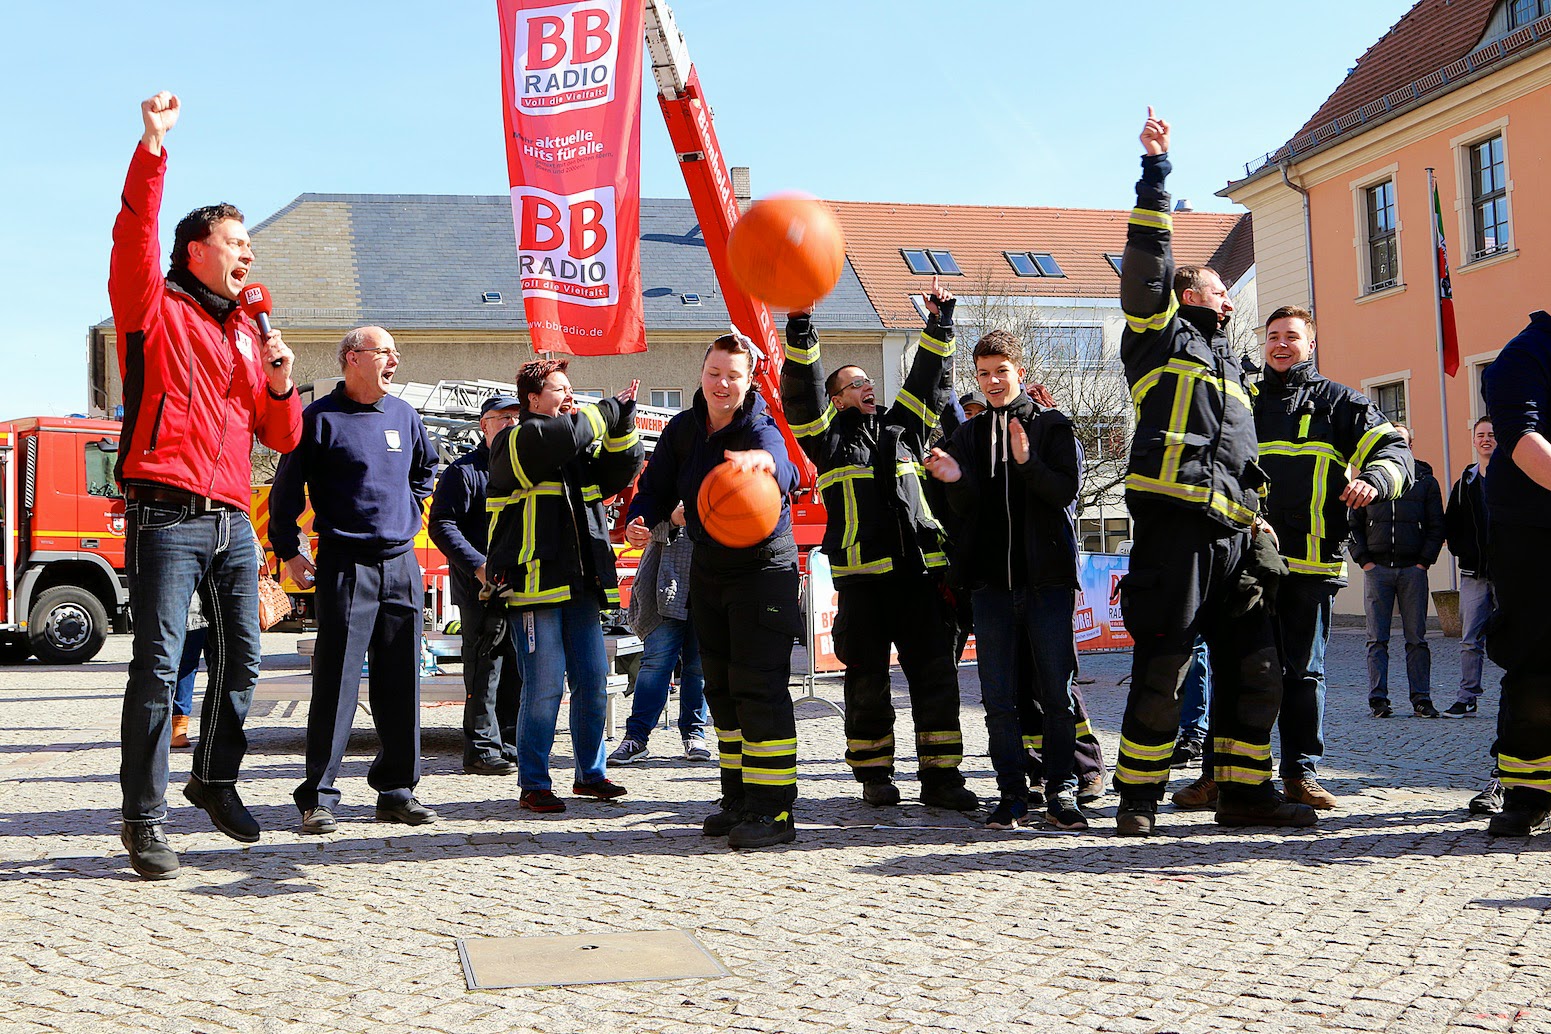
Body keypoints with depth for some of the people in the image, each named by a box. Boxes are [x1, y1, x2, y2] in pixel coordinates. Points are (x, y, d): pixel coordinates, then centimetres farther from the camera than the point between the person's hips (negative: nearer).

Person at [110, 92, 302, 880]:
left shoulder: (248, 333, 21)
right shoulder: (154, 310, 4)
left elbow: (282, 438, 19)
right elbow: (135, 233, -14)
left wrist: (279, 383, 0)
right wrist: (152, 148, -21)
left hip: (232, 521, 6)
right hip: (166, 514, -6)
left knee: (242, 659, 12)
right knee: (158, 666, -8)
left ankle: (215, 779, 31)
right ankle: (144, 817, -1)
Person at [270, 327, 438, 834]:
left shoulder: (404, 415, 13)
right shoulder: (321, 418, -3)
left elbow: (425, 467, 32)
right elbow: (287, 488, -1)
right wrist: (288, 550, -5)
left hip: (402, 564, 5)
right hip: (345, 564, -5)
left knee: (401, 682, 7)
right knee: (337, 681, -6)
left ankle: (397, 789, 15)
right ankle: (317, 797, 0)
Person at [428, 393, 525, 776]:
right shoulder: (464, 471, -2)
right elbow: (442, 526, -9)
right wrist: (478, 566, -19)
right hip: (481, 589, -7)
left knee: (519, 671, 9)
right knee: (486, 669, -5)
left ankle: (511, 746, 19)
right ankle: (482, 751, 1)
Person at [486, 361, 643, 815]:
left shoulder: (580, 451, 18)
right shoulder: (515, 444, -5)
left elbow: (620, 472, 16)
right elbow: (562, 435, -22)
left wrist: (622, 425, 1)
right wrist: (609, 411, -9)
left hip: (580, 587, 7)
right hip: (534, 586, -7)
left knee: (593, 684, 10)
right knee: (544, 688, -7)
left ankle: (591, 773, 24)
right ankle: (533, 785, 4)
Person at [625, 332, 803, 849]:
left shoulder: (760, 430, -20)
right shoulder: (682, 429, -1)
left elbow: (778, 465, -43)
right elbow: (657, 486, 2)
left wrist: (763, 460, -69)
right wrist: (640, 520, -21)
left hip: (764, 568, -7)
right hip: (707, 569, 7)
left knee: (759, 684, -12)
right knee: (720, 685, 12)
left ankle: (774, 808, -7)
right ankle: (739, 796, 25)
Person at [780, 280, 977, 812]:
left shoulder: (901, 427, 21)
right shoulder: (830, 438, 8)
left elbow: (927, 379, 22)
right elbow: (801, 389, -4)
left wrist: (940, 324, 16)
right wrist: (801, 331, -13)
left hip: (919, 570, 3)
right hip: (862, 574, -3)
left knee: (936, 674, 0)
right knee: (868, 677, 3)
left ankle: (941, 776, 5)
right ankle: (874, 774, 15)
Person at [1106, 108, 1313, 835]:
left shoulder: (1230, 366, 30)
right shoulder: (1161, 334, 9)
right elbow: (1146, 262, -6)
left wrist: (1259, 530, 22)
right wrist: (1155, 174, -8)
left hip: (1232, 536, 8)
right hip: (1174, 523, -8)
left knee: (1254, 669, 6)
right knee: (1162, 668, -8)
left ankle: (1243, 792, 16)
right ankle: (1138, 799, 1)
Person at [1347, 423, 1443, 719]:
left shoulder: (1426, 481, 10)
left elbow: (1436, 527, 8)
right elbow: (1352, 523, 10)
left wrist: (1424, 562, -3)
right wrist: (1364, 560, -1)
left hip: (1413, 570, 0)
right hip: (1377, 569, 0)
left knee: (1416, 638, 0)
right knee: (1377, 639, -1)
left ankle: (1421, 698, 3)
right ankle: (1378, 698, 1)